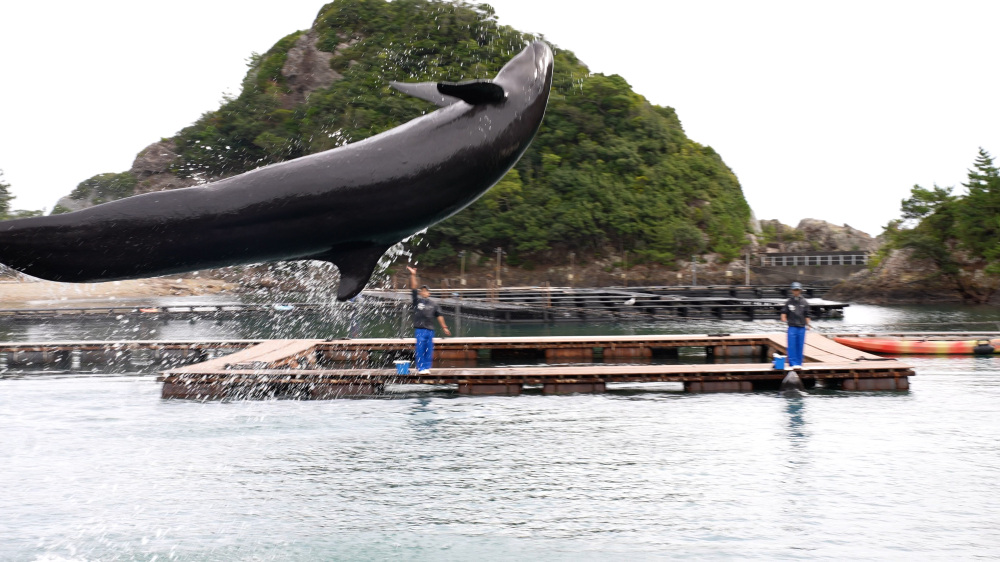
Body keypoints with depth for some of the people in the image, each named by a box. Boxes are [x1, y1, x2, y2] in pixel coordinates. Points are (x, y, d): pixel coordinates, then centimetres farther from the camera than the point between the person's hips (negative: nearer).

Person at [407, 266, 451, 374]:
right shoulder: (417, 300, 6)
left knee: (429, 350, 4)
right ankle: (420, 368, 1)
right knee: (420, 349, -4)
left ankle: (427, 368, 11)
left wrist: (444, 327, 5)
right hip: (419, 329, -3)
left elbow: (439, 315, 11)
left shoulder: (433, 304, 13)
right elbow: (413, 288, -2)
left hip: (430, 329, 3)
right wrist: (413, 275, -10)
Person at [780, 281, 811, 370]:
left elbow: (806, 315, 10)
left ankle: (799, 363, 12)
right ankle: (792, 363, -3)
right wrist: (783, 318, -12)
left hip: (801, 327, 1)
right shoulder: (789, 302, 4)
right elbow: (784, 312, 7)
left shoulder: (804, 302, 7)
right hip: (792, 327, -1)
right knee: (792, 345, -6)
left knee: (800, 346, 4)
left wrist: (807, 324, 3)